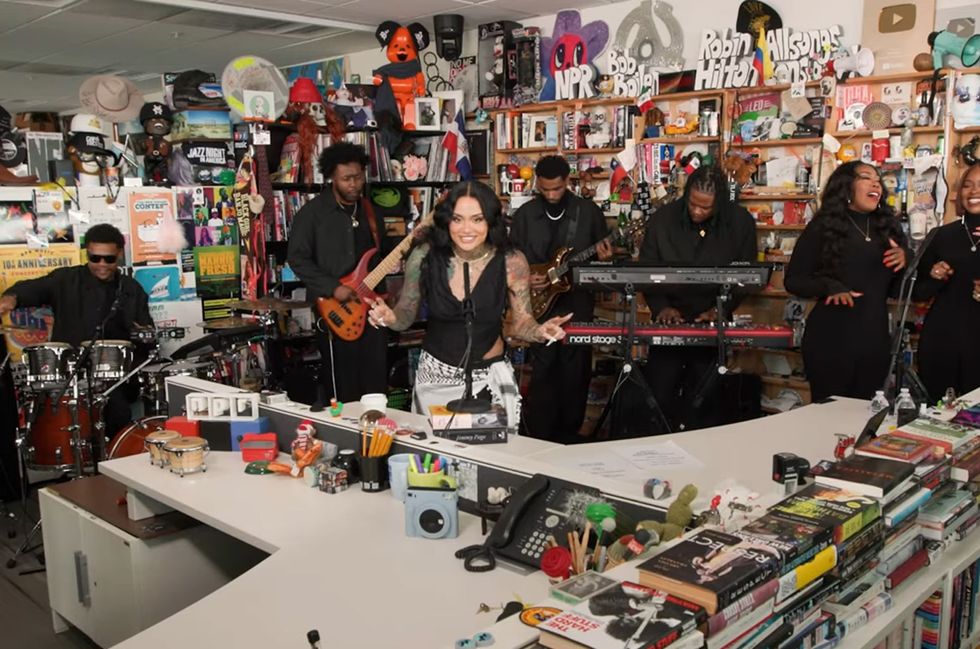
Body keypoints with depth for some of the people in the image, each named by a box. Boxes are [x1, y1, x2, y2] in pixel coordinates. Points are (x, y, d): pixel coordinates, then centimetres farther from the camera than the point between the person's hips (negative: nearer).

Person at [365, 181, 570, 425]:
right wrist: (390, 317, -21)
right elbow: (406, 314, 0)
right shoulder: (424, 256, -12)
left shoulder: (511, 262, -14)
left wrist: (539, 331, -25)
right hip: (434, 376, 1)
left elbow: (521, 323, -4)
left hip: (489, 377, -1)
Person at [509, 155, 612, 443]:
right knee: (542, 372, 2)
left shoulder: (589, 211, 2)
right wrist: (525, 279, -10)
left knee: (575, 372, 6)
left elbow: (605, 251, 9)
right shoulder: (524, 214, 3)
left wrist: (606, 257, -14)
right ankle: (539, 436, 13)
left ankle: (569, 434, 20)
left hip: (577, 303, 0)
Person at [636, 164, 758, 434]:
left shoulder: (740, 222, -7)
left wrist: (719, 310, -13)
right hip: (669, 321, 0)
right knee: (659, 393, -1)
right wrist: (661, 307, -16)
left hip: (713, 323, 0)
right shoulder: (663, 219, -8)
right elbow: (646, 270, -1)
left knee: (704, 398, 3)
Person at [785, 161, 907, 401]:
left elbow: (895, 290, 14)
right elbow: (793, 279, -4)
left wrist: (904, 263, -6)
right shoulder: (823, 226, -2)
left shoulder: (888, 227, 10)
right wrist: (830, 286, -20)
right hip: (831, 340, -4)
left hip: (875, 339, 4)